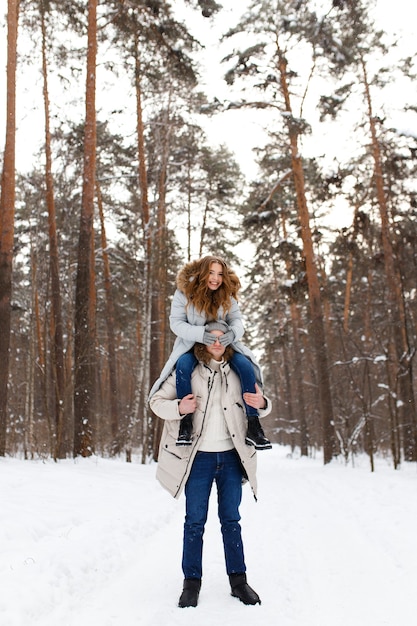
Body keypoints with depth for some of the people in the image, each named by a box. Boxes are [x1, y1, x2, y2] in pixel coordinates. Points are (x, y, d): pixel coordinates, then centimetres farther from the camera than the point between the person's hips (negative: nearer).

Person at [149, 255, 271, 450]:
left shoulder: (227, 296, -1)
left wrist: (233, 332, -33)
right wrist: (200, 333, -32)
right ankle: (185, 422, -24)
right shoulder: (184, 293, -11)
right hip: (191, 345, -2)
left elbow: (236, 319, -7)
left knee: (246, 366, -23)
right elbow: (176, 323, -15)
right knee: (183, 365, -36)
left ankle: (253, 426, -18)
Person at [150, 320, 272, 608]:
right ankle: (192, 582, 21)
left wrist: (262, 404, -11)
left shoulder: (238, 372, 4)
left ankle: (238, 579, 24)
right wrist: (178, 407, -23)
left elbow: (261, 405, 13)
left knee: (231, 520, 13)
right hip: (198, 457, -2)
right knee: (195, 521, 8)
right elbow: (156, 401, -3)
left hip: (231, 457, 2)